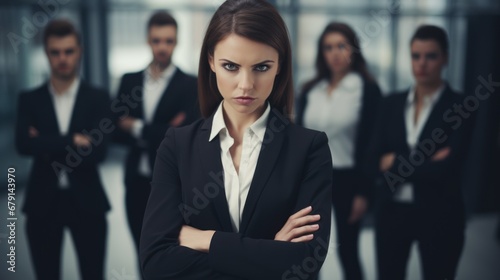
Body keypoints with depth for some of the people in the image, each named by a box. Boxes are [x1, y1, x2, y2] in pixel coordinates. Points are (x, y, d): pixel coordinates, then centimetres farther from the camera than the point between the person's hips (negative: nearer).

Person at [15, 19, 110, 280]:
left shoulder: (98, 98, 0)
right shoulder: (29, 99, 4)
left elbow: (98, 151, -12)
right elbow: (23, 144, -14)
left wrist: (48, 146, -11)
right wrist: (73, 141, -17)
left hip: (86, 201, -1)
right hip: (43, 202, 2)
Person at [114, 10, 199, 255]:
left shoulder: (190, 85, -5)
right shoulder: (129, 81, 7)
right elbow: (117, 132, 1)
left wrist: (138, 128, -9)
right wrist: (162, 133, -13)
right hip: (137, 185, 4)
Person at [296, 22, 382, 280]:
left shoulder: (368, 89, -5)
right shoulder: (310, 90, 7)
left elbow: (371, 143, -8)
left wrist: (363, 192, -11)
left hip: (346, 179, -4)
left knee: (347, 249, 6)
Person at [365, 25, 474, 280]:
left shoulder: (460, 106, -7)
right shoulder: (391, 103, 4)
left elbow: (447, 169, -17)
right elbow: (374, 163, -4)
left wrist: (395, 162, -9)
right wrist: (426, 165, -15)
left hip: (438, 216, -3)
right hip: (392, 212, 3)